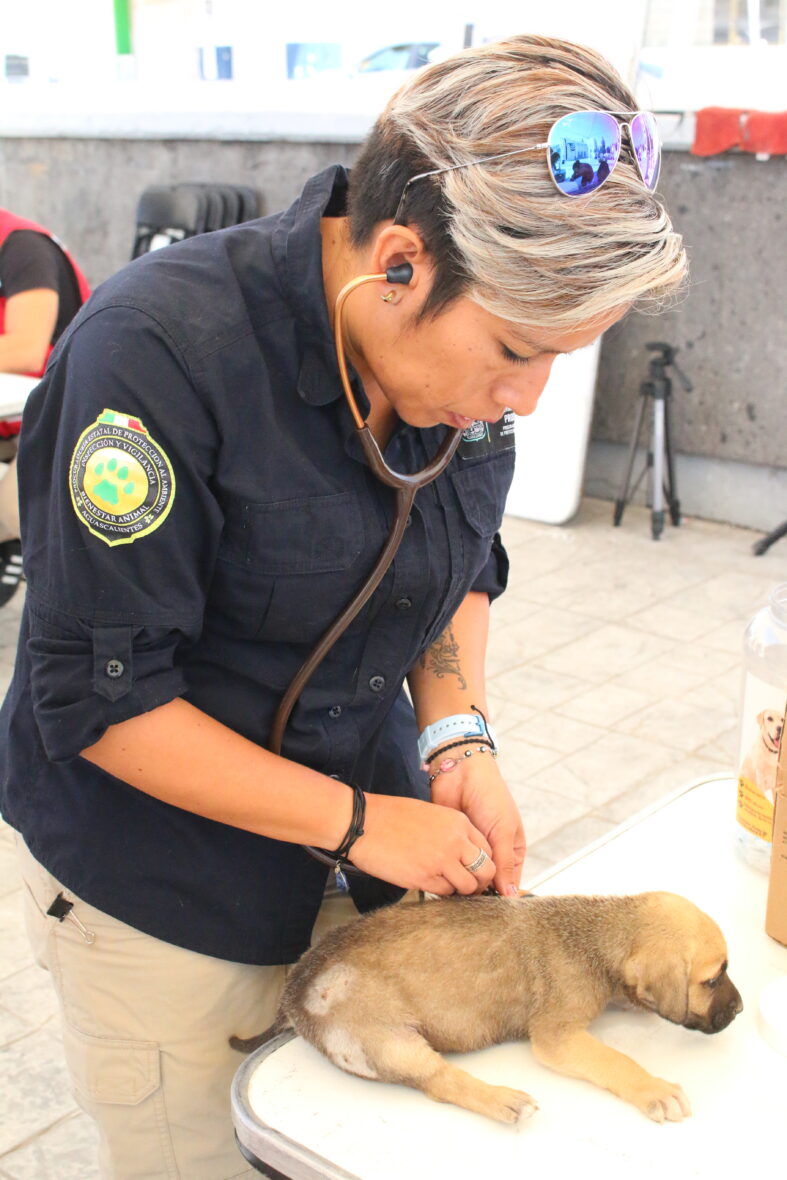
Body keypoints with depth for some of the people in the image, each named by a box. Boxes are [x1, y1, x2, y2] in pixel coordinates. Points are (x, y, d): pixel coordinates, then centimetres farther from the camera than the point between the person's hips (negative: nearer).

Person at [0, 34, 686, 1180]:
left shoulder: (470, 345, -8)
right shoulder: (156, 354, -27)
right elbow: (99, 697, -22)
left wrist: (458, 738, -8)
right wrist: (357, 820, -20)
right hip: (156, 891, -5)